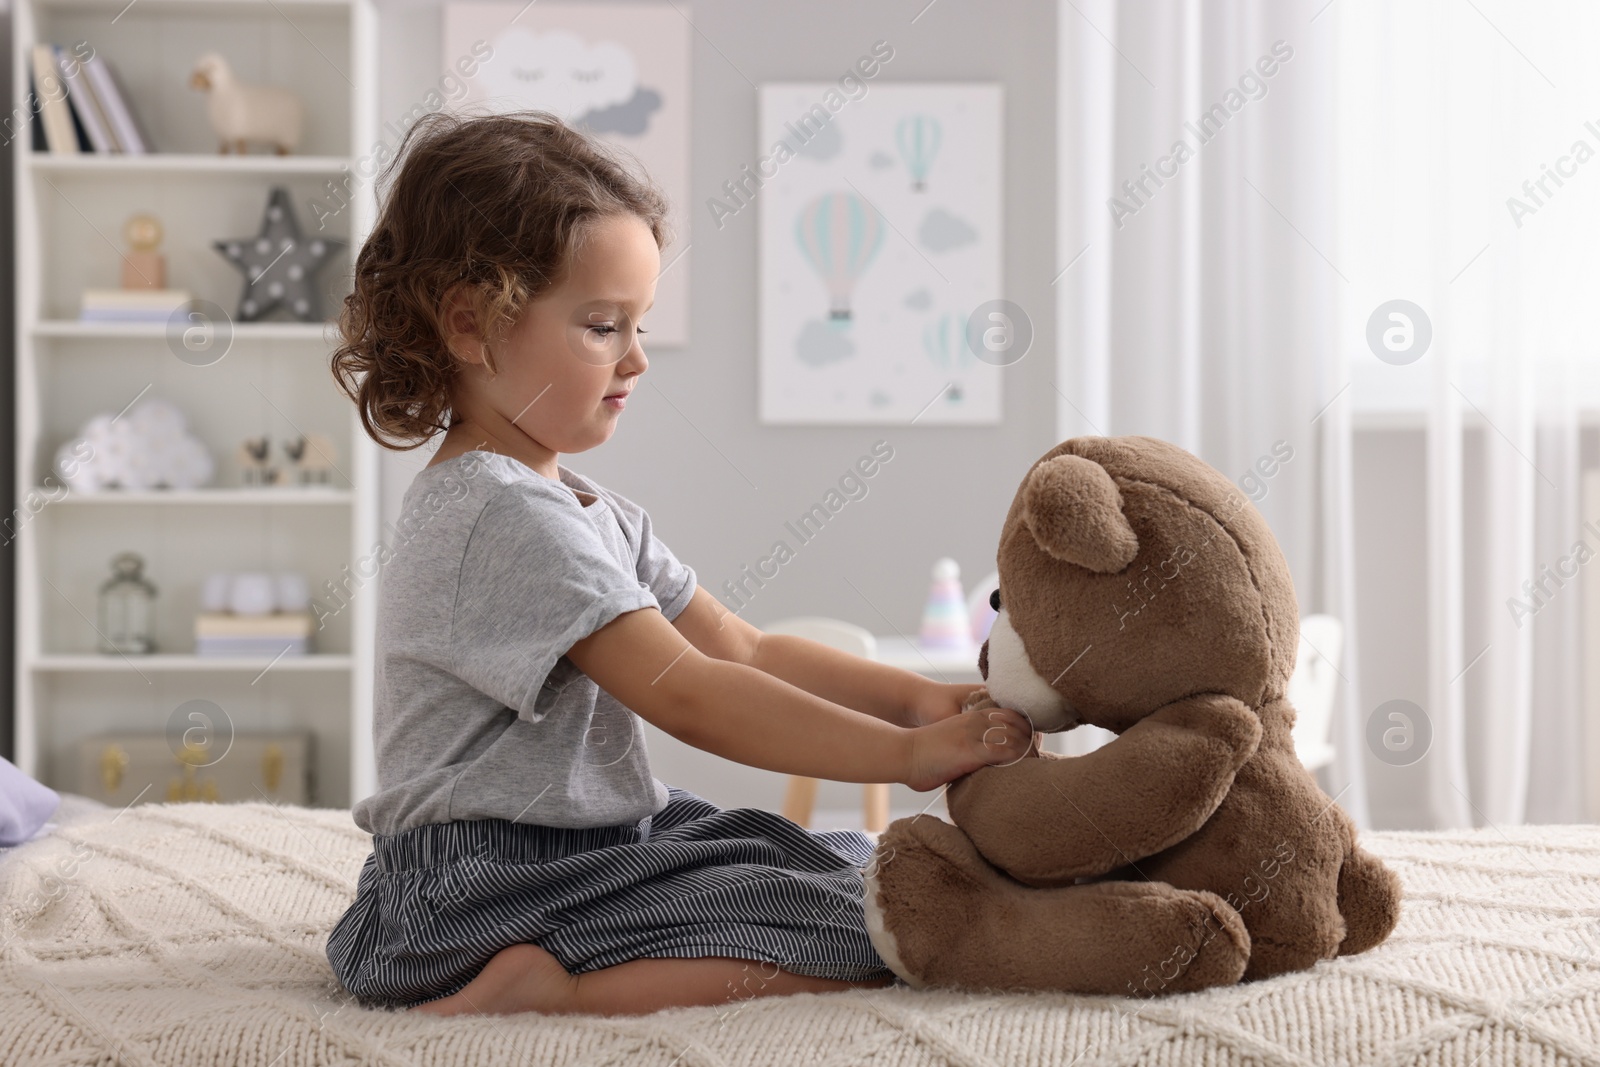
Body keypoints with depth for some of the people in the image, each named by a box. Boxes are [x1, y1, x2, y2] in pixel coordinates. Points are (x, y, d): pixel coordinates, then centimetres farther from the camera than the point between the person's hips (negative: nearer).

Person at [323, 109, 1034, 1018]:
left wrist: (917, 696, -4)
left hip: (604, 840, 11)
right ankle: (553, 986, -20)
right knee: (876, 930, -17)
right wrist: (904, 752, -21)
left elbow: (742, 649, 10)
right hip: (493, 890, -10)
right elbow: (689, 697, -23)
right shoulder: (504, 515, -18)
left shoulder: (588, 511, 16)